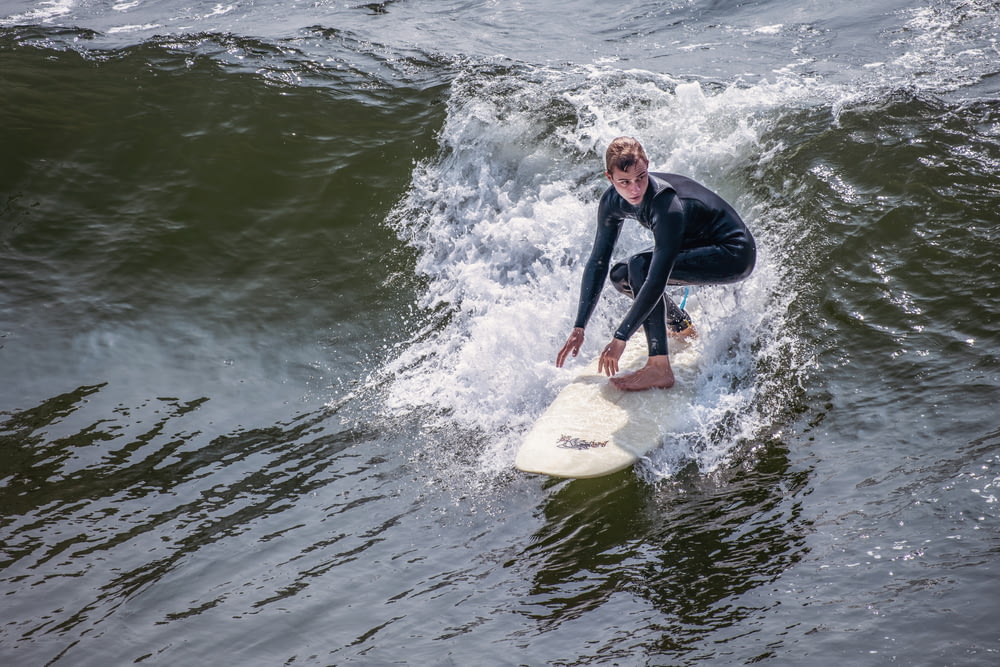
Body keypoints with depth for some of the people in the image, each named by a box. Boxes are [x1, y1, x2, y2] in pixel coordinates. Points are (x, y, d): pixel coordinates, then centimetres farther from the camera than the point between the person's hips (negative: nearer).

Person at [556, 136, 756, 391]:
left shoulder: (667, 206, -34)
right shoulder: (613, 202, -10)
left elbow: (658, 279, -37)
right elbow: (598, 262, -5)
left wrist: (620, 337, -37)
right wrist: (579, 327, -10)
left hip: (734, 255, -8)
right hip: (699, 247, 8)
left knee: (641, 266, -27)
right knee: (621, 276, 5)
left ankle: (659, 368, -29)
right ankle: (683, 327, 27)